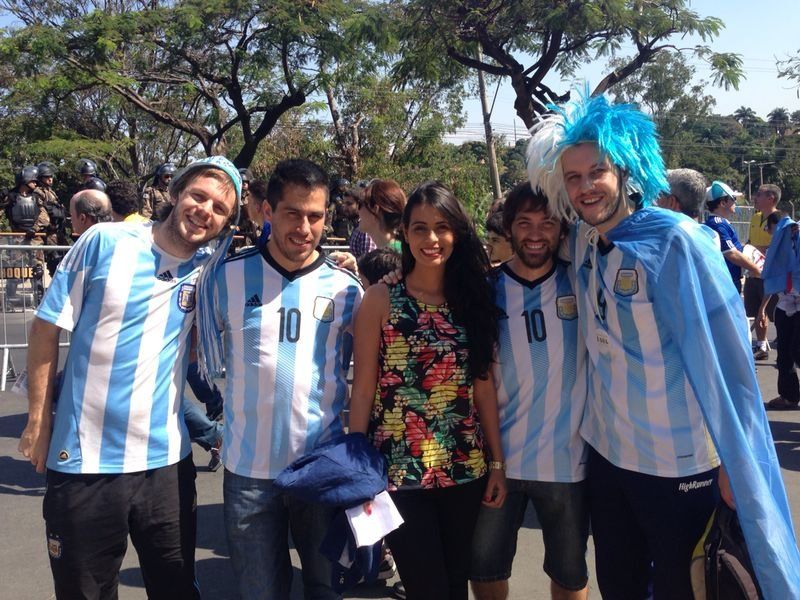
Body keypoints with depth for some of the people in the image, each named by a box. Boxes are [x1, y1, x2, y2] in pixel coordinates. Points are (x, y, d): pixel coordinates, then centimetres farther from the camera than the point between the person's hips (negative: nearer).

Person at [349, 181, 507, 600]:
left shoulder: (473, 298, 5)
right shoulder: (380, 299, -5)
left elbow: (483, 385, 6)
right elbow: (363, 388, -5)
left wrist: (497, 461, 5)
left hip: (466, 468, 4)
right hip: (399, 469, -3)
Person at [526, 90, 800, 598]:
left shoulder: (676, 241, -19)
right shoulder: (580, 240, -1)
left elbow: (724, 358, -17)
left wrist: (736, 465, -14)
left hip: (680, 465, -5)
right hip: (607, 452, 6)